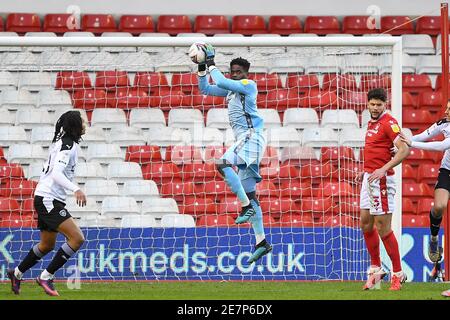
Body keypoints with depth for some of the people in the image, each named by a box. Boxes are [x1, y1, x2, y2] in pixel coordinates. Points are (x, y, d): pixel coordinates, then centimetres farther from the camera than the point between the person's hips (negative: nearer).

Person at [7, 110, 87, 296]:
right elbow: (57, 173, -26)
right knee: (77, 238, -17)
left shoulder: (61, 143, 15)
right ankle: (46, 276, -12)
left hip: (48, 200, 11)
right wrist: (76, 190, -37)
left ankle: (17, 274, 35)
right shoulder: (67, 145, -15)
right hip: (48, 200, -10)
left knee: (47, 245, 22)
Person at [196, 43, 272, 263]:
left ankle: (247, 206, -25)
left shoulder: (249, 85, -4)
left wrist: (211, 63, -4)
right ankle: (261, 243, 3)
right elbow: (205, 89, 26)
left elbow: (221, 82, -15)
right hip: (245, 139, 9)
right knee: (249, 193, 5)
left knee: (223, 165, -28)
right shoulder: (231, 88, 21)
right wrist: (202, 68, 13)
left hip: (250, 136, -9)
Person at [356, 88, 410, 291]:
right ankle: (375, 270, 22)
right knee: (366, 224, 12)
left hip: (381, 179, -9)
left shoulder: (389, 123, -13)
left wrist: (383, 169, -27)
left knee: (383, 227, -7)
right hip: (369, 178, 9)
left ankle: (398, 274, 1)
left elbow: (404, 150, -22)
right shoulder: (371, 123, 15)